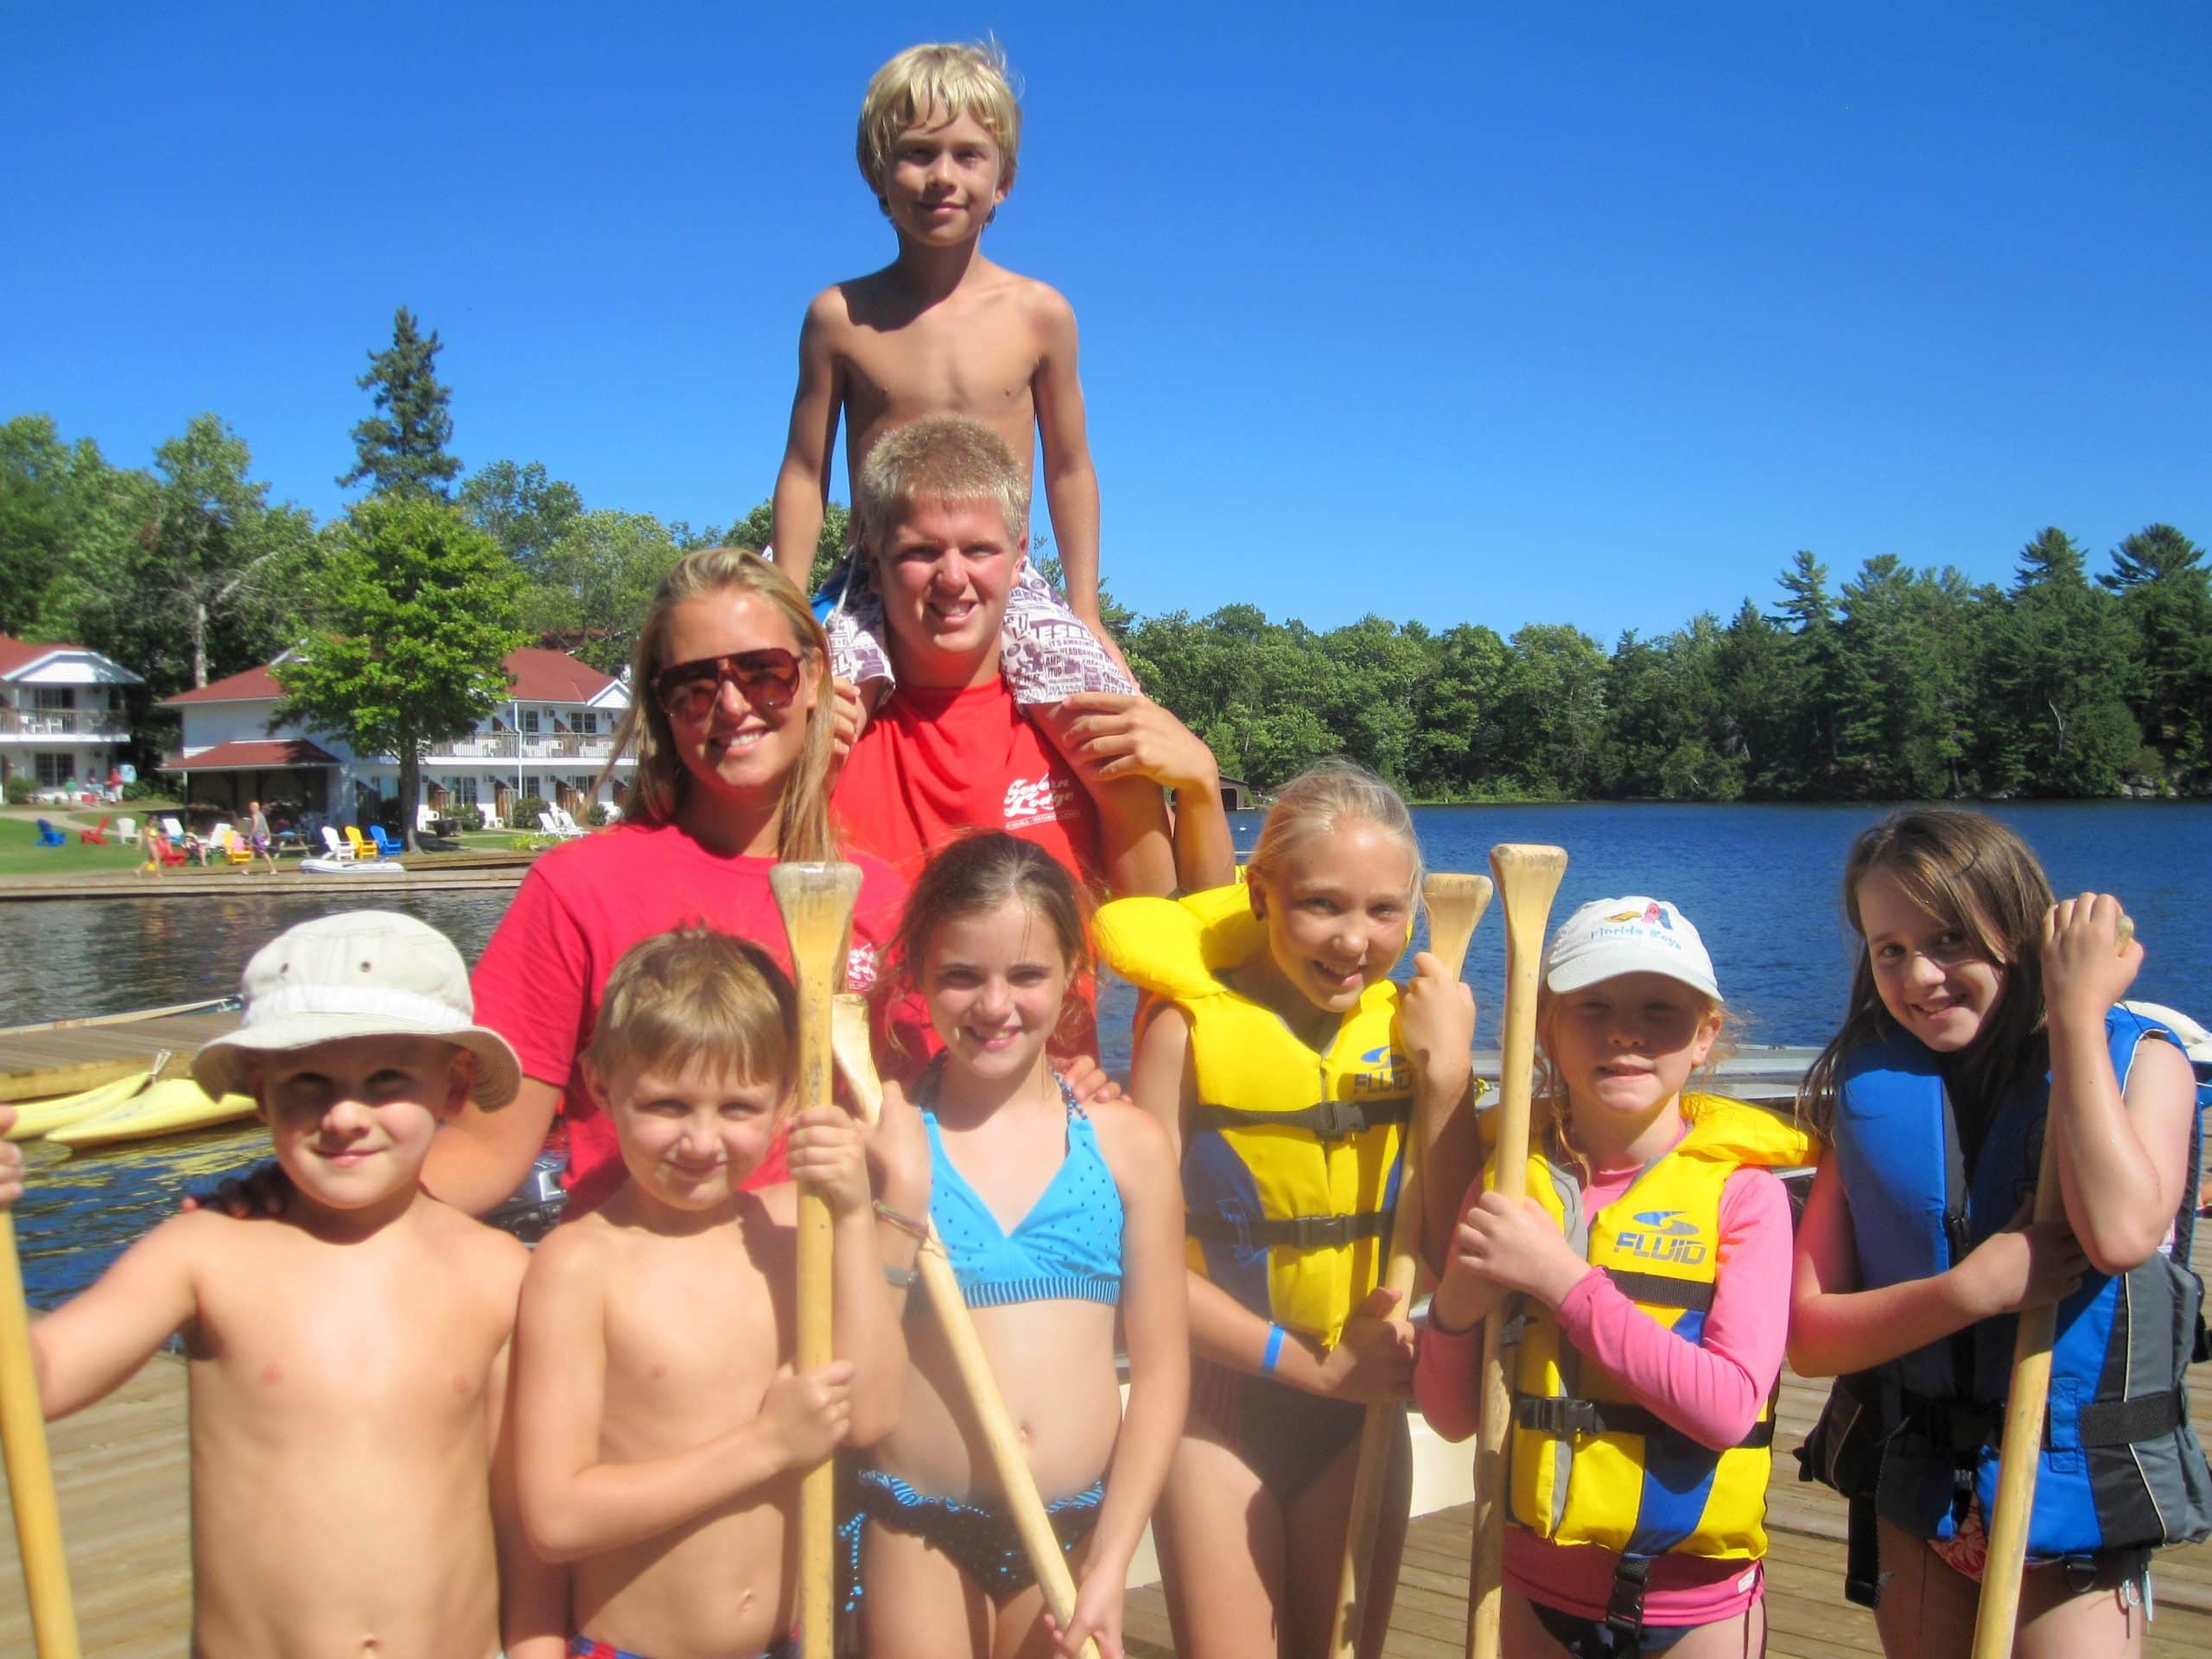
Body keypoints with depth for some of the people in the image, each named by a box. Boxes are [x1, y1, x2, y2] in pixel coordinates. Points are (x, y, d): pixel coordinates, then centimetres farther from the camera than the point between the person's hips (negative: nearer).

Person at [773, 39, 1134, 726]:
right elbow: (804, 473, 6)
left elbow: (1068, 468, 10)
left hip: (1010, 587, 1)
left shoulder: (1039, 313, 3)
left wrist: (1086, 613, 11)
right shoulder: (840, 316, 2)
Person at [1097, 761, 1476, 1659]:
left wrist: (1446, 1080, -18)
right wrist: (1314, 1365, -17)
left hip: (1362, 1404, 4)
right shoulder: (1190, 1028, -16)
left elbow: (1455, 1256, -9)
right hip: (1222, 1396, -4)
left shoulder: (1408, 1025, -5)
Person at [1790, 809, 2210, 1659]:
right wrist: (1973, 1288, -23)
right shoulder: (1870, 1088, -2)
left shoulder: (2139, 1060, -5)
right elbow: (1808, 1337, -7)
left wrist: (2077, 1012, -20)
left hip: (2076, 1498, -2)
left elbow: (2121, 1232, -27)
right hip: (1913, 1497, 2)